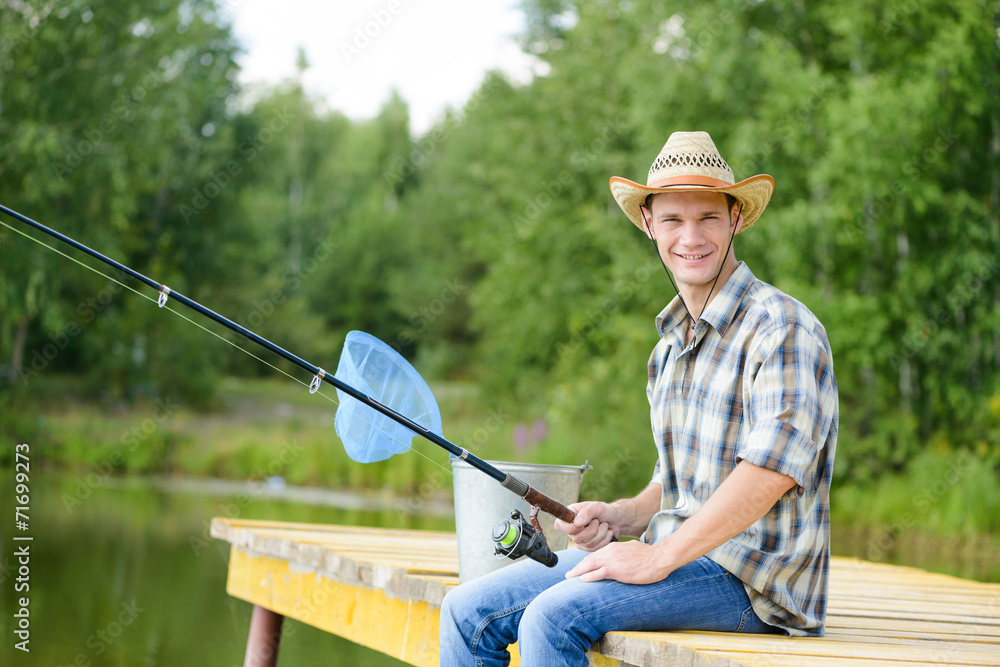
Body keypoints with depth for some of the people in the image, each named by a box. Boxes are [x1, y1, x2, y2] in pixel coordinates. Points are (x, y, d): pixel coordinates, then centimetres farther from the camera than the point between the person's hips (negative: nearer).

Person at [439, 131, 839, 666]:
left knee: (552, 617, -28)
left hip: (752, 577, -8)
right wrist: (617, 518, 4)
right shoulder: (670, 345, 17)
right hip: (683, 555, 8)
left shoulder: (783, 330, -12)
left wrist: (660, 558, -24)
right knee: (468, 612, -2)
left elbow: (773, 466, -25)